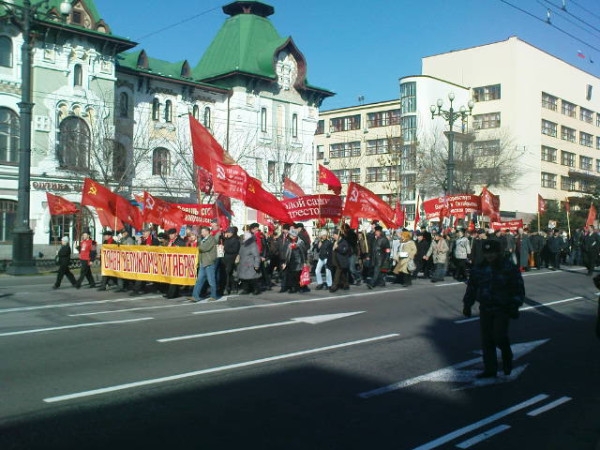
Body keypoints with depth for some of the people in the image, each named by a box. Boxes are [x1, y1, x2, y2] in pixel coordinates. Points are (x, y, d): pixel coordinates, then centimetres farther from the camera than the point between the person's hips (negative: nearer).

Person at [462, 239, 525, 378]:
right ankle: (490, 369, 14)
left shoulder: (509, 268, -5)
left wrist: (514, 307, -8)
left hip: (502, 309, -4)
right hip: (485, 309, 4)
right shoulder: (479, 269, 7)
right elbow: (471, 287, 15)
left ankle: (507, 358, 19)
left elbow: (518, 289, -3)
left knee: (499, 336, -12)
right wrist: (467, 305, 12)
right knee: (487, 340, 4)